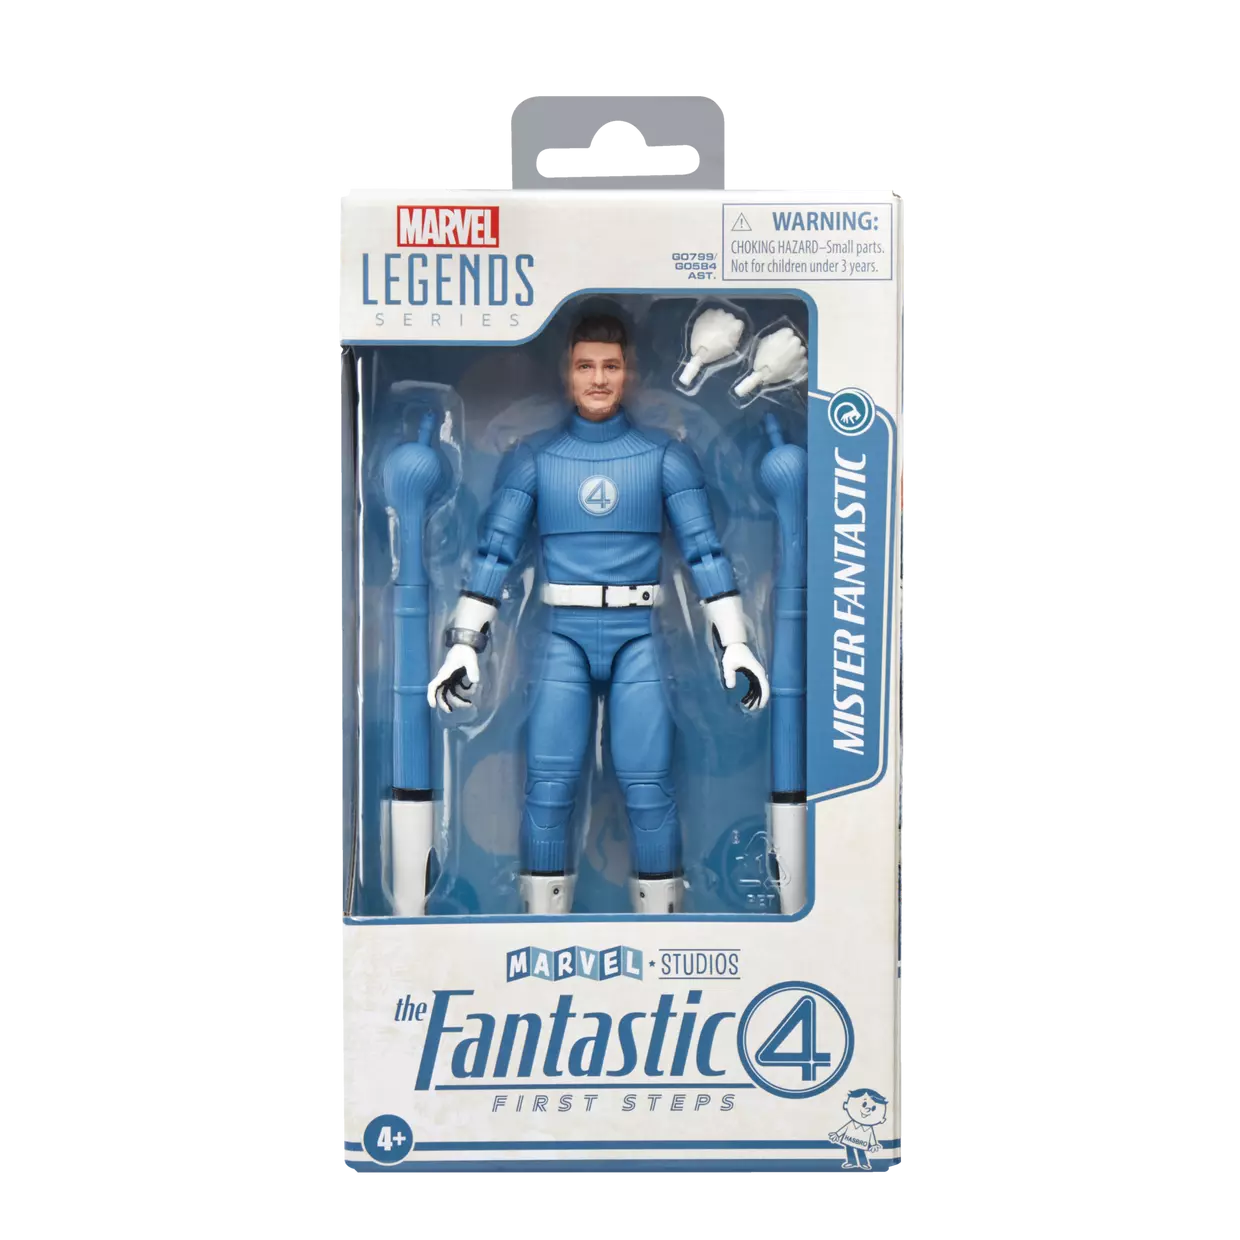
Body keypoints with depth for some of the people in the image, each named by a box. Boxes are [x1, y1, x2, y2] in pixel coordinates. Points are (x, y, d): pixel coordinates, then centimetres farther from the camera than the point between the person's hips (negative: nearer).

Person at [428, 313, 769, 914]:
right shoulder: (533, 457, 6)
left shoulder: (665, 455, 5)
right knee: (549, 785, -6)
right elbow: (494, 552, 3)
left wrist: (734, 644, -3)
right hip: (565, 638, 1)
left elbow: (704, 550, 2)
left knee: (648, 786, -6)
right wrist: (463, 645, -4)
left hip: (639, 638, 0)